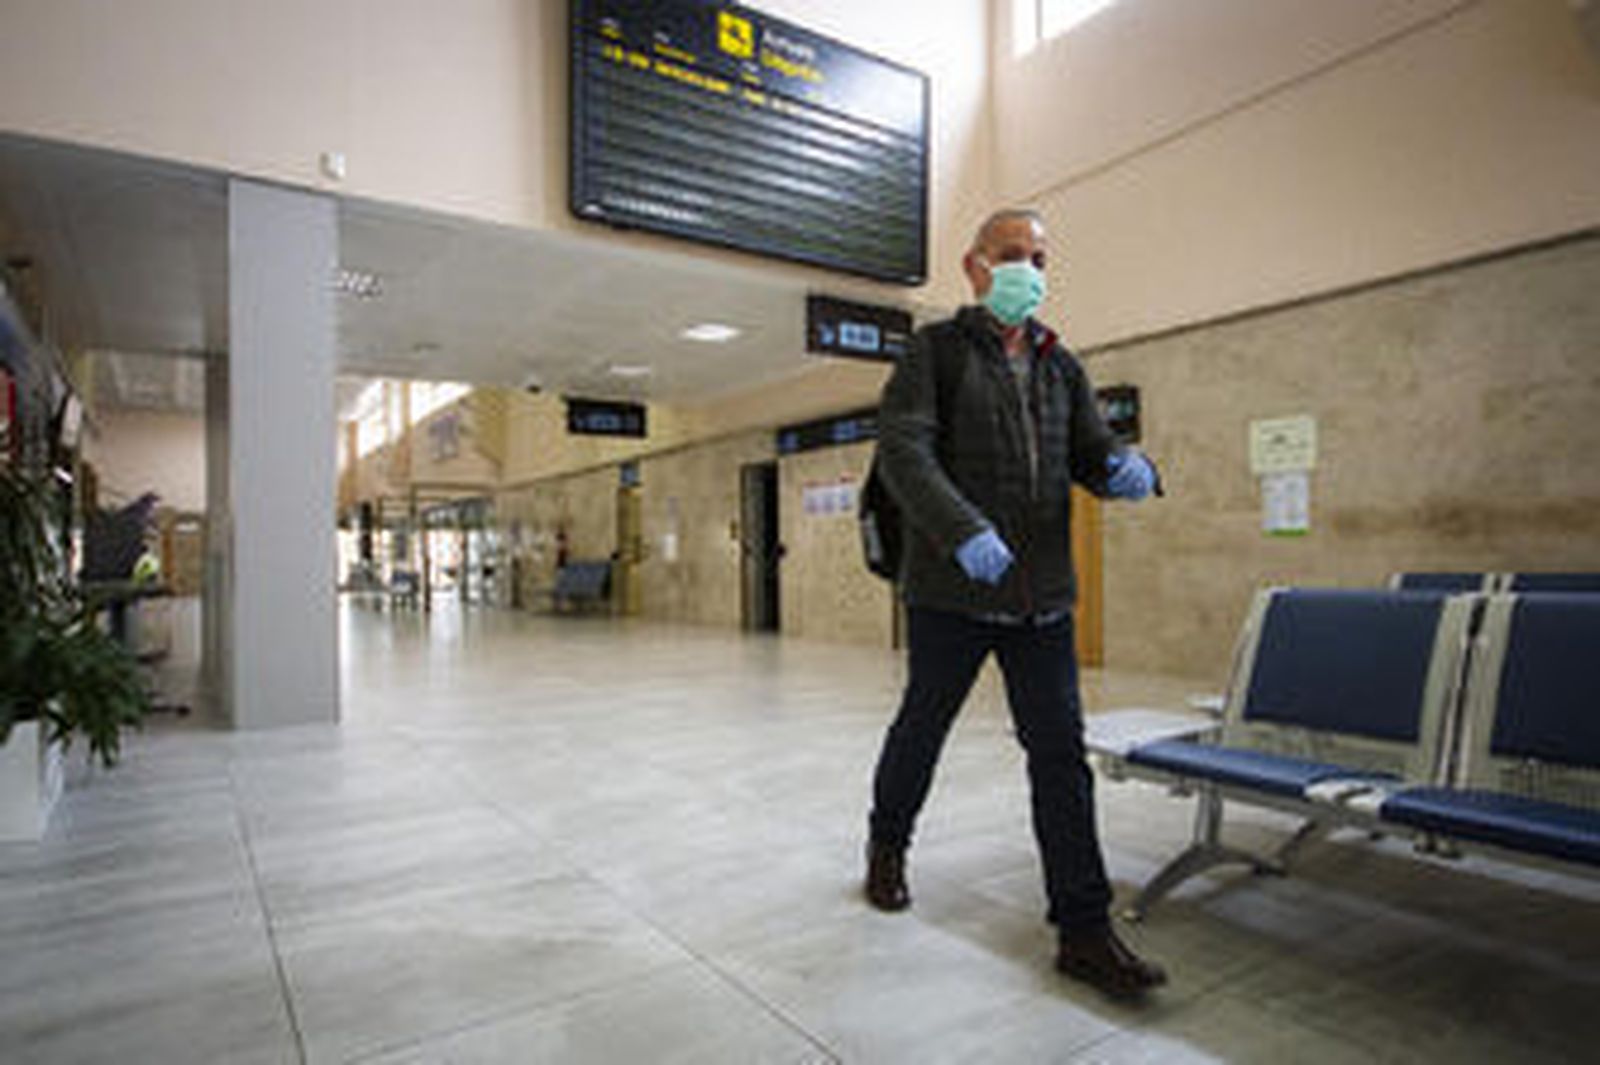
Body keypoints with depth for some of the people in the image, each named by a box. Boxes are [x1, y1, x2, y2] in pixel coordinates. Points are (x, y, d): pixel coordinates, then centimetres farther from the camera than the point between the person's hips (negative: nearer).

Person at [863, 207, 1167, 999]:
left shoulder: (1060, 366, 15)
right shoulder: (936, 350, -2)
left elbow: (1092, 450, 11)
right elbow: (902, 451, -14)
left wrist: (1127, 469, -14)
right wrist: (963, 530, -28)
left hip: (1042, 596, 4)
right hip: (950, 588, -4)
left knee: (1061, 752, 3)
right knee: (922, 727, 13)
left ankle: (1084, 930, 12)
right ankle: (887, 847, 39)